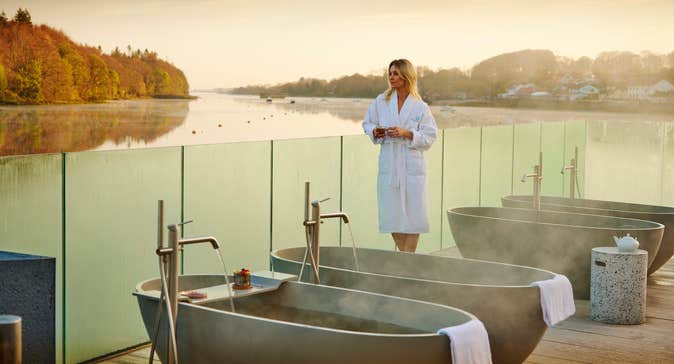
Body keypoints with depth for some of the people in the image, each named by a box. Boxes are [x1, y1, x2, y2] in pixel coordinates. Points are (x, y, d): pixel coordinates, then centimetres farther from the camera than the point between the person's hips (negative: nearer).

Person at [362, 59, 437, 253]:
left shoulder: (420, 107, -3)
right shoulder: (381, 101, 5)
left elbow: (429, 137, -3)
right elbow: (367, 123, 15)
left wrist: (407, 133, -16)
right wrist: (375, 131, -6)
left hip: (412, 166, -3)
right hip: (388, 165, 3)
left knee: (412, 213, -1)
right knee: (391, 214, 6)